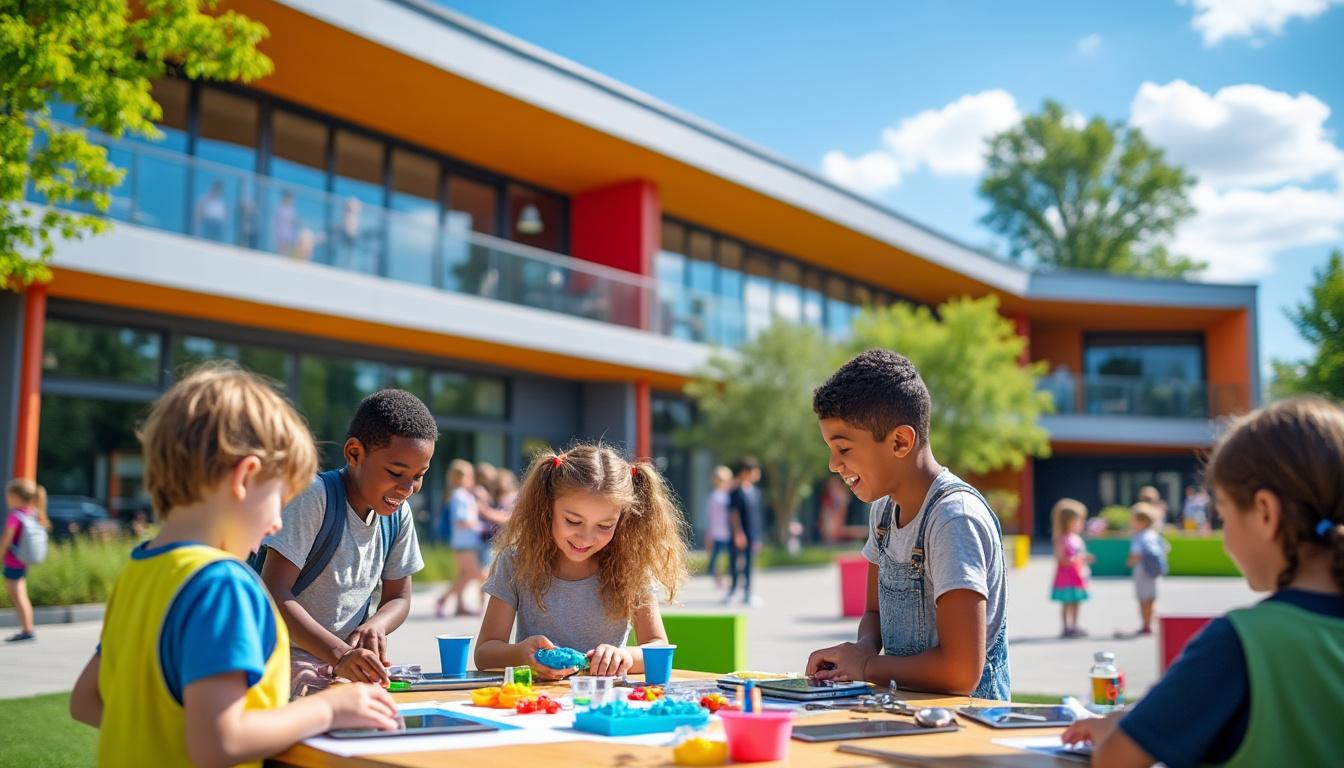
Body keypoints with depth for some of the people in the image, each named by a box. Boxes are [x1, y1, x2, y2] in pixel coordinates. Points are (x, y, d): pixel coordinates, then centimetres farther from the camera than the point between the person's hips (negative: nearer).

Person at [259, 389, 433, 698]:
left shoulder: (399, 514, 2)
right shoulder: (314, 498, -18)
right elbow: (273, 594, -23)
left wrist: (375, 626, -13)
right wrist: (339, 655, -34)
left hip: (349, 664, 5)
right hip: (286, 659, -5)